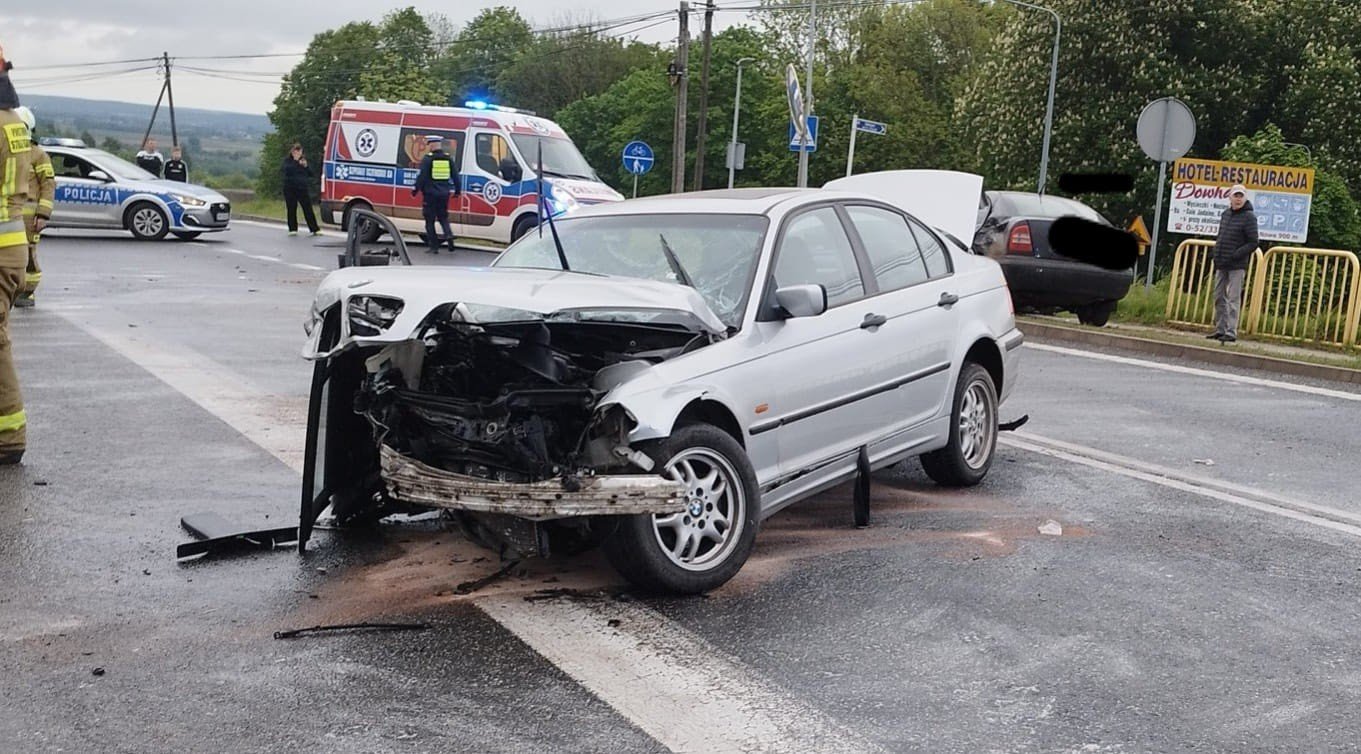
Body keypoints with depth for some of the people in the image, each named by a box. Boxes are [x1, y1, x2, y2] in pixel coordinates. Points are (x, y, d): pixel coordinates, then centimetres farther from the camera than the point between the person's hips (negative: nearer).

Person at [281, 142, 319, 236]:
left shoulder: (303, 159, 13)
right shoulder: (287, 160, 4)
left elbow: (311, 174, 9)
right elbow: (287, 169, -16)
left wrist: (305, 166, -8)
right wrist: (296, 162, -20)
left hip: (303, 188, 2)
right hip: (290, 189, -1)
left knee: (308, 209, -2)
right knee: (292, 209, 2)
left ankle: (315, 229, -3)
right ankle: (292, 229, 12)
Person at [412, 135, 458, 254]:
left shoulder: (428, 158, -8)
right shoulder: (448, 158, 6)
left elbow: (422, 176, -12)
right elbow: (455, 176, 10)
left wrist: (416, 189, -4)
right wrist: (456, 190, 20)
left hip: (430, 194, -4)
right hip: (444, 194, 4)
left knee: (430, 220, 5)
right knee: (443, 217, 18)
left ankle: (434, 246, 3)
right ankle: (449, 235, -9)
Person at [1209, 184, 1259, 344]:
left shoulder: (1249, 217, -7)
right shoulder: (1225, 214, 13)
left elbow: (1253, 243, -11)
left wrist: (1235, 256, -18)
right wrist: (1217, 254, 9)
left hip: (1237, 266, -7)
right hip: (1221, 265, 7)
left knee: (1233, 299, -8)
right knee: (1219, 298, 10)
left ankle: (1231, 332, -8)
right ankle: (1220, 329, 18)